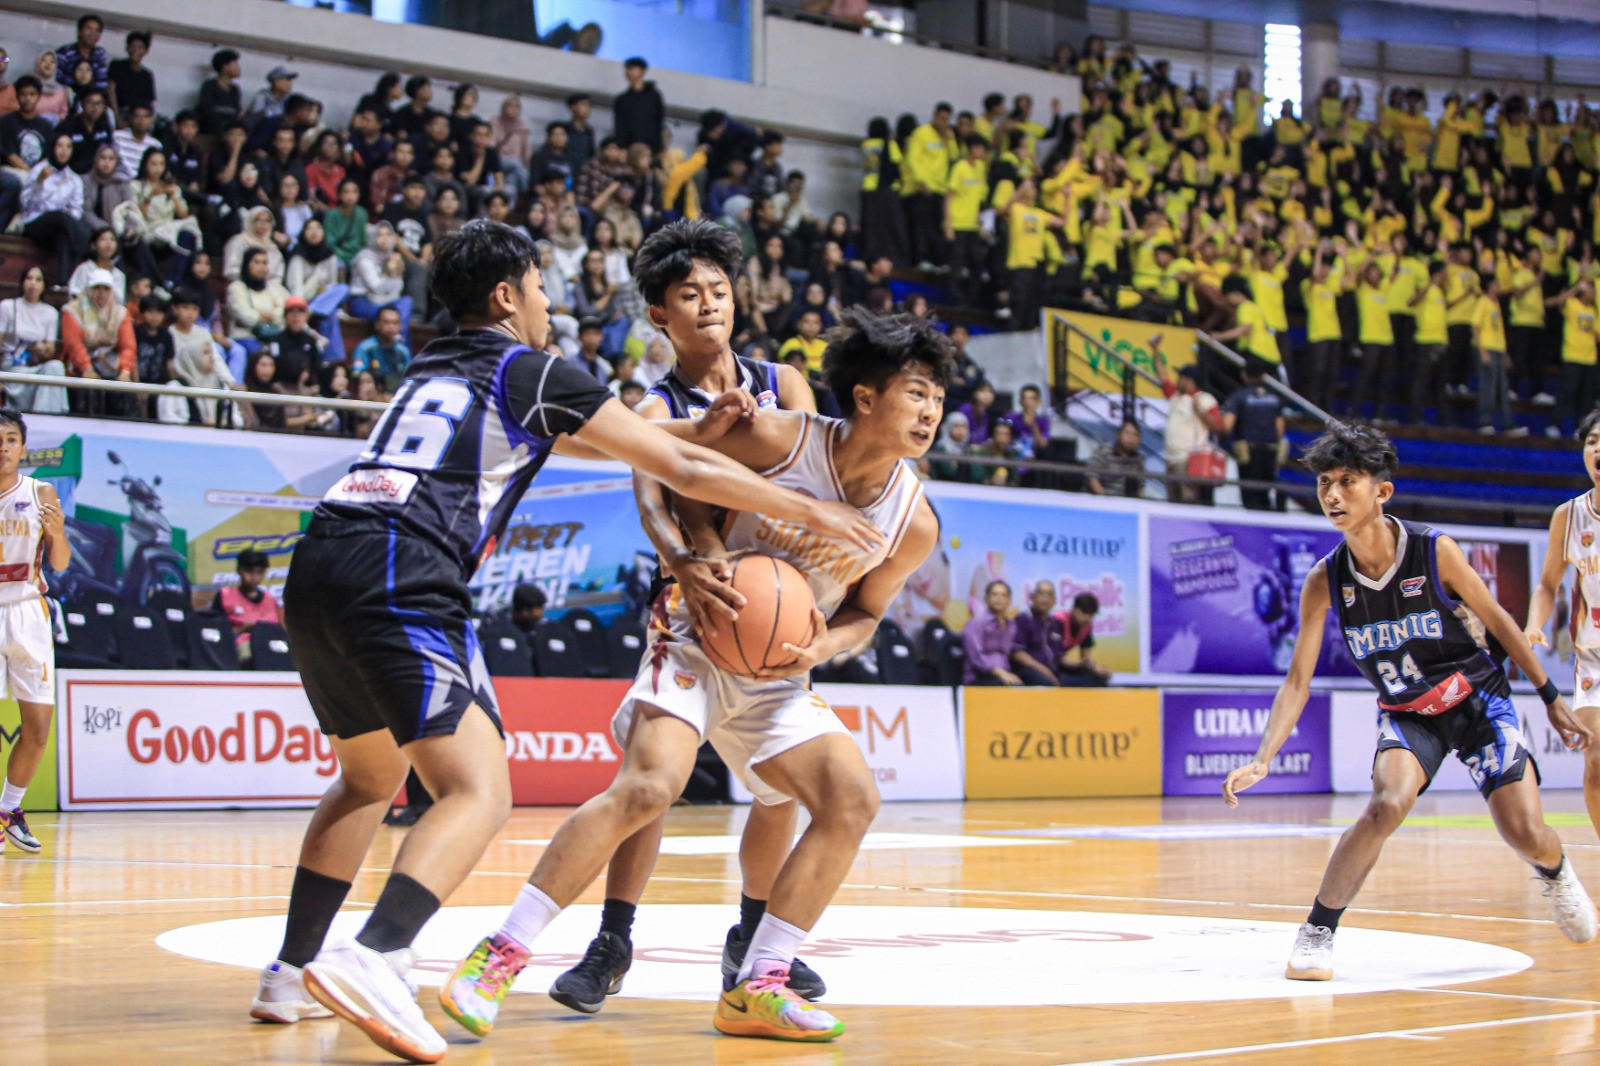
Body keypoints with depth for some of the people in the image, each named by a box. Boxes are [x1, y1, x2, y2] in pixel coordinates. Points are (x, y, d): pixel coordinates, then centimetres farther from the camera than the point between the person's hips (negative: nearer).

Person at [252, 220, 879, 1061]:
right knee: (479, 793, -11)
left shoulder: (434, 369, 30)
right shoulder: (534, 374, 8)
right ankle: (371, 961, -31)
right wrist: (808, 511, 18)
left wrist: (691, 431, 43)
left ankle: (291, 974, 25)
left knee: (371, 778, 26)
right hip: (401, 581, -8)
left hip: (317, 572, 8)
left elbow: (570, 440, 44)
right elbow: (683, 472, 8)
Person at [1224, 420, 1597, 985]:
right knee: (1387, 805, -29)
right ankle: (1317, 932, -16)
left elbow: (1497, 619, -6)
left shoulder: (1435, 551, -20)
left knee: (1526, 836, -8)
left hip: (1477, 700, -1)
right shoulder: (1324, 581, -15)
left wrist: (1553, 699, 0)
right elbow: (1297, 680, -12)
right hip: (1406, 714, 1)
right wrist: (1262, 759, -25)